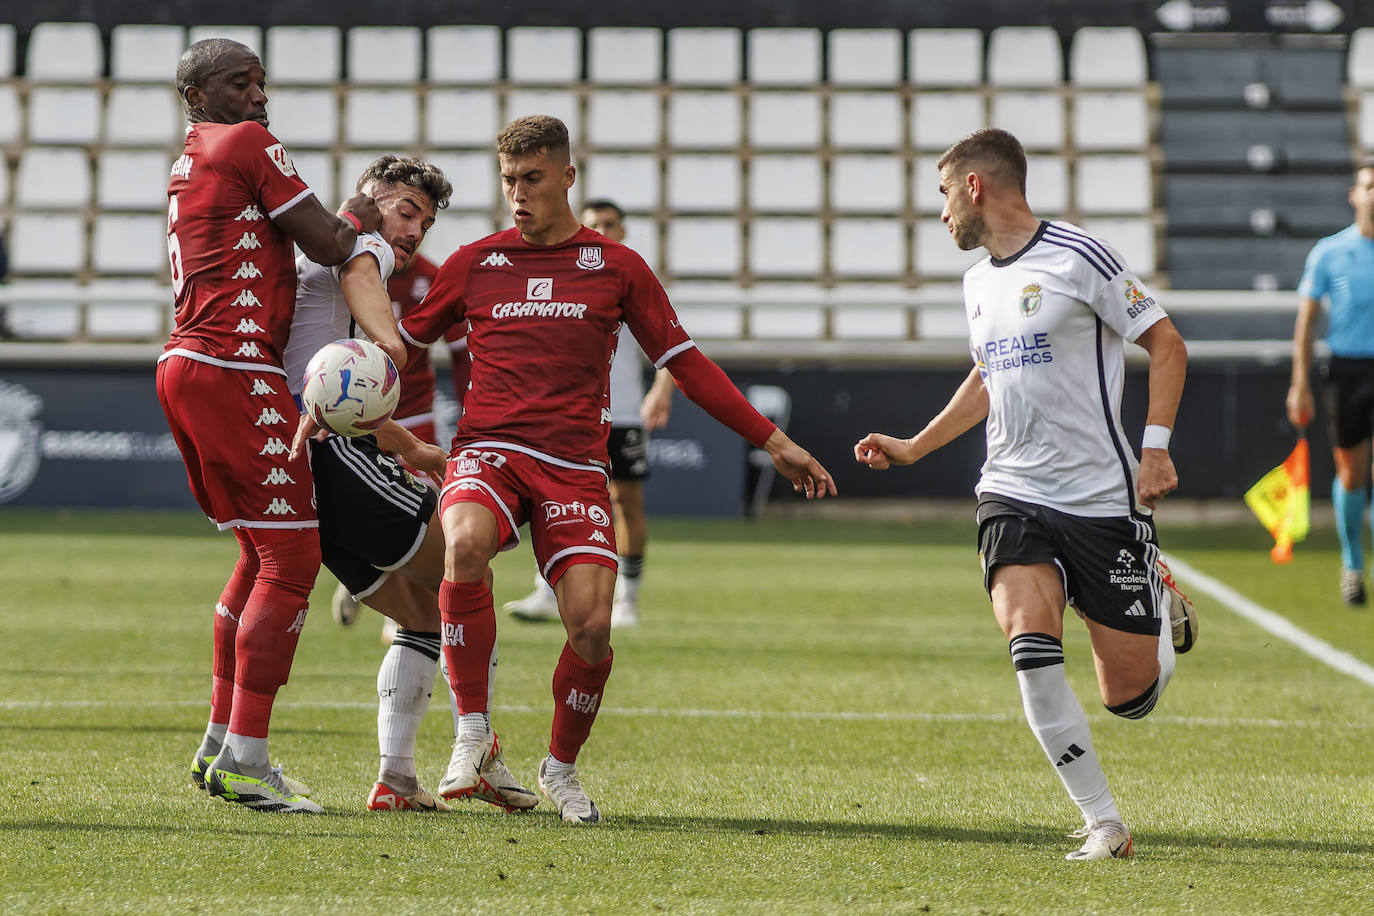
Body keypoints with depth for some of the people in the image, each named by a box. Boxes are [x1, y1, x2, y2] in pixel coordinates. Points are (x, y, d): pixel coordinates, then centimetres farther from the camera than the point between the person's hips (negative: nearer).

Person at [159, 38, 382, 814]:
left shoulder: (187, 168, 22)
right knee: (290, 561, -7)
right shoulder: (248, 143, -6)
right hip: (236, 373, -10)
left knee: (262, 556, 18)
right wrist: (359, 219, 13)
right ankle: (244, 759, -11)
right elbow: (329, 247, -7)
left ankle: (220, 745, 20)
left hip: (186, 365, 10)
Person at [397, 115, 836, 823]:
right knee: (466, 545, -34)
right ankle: (473, 733, -20)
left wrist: (773, 443, 11)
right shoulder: (474, 264, 12)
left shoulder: (616, 267, 10)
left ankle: (562, 767, 12)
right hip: (488, 449, 0)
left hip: (574, 466, 0)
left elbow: (685, 362, 14)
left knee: (591, 625, -16)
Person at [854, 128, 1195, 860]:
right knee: (1029, 637, -23)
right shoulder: (978, 282, 14)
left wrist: (1155, 445, -14)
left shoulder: (1078, 258, -8)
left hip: (1103, 498, -5)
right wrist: (912, 448, 27)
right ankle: (1102, 822, -14)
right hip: (1013, 494, 5)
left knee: (1129, 696, -1)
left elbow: (1165, 344, -5)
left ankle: (1162, 609, 35)